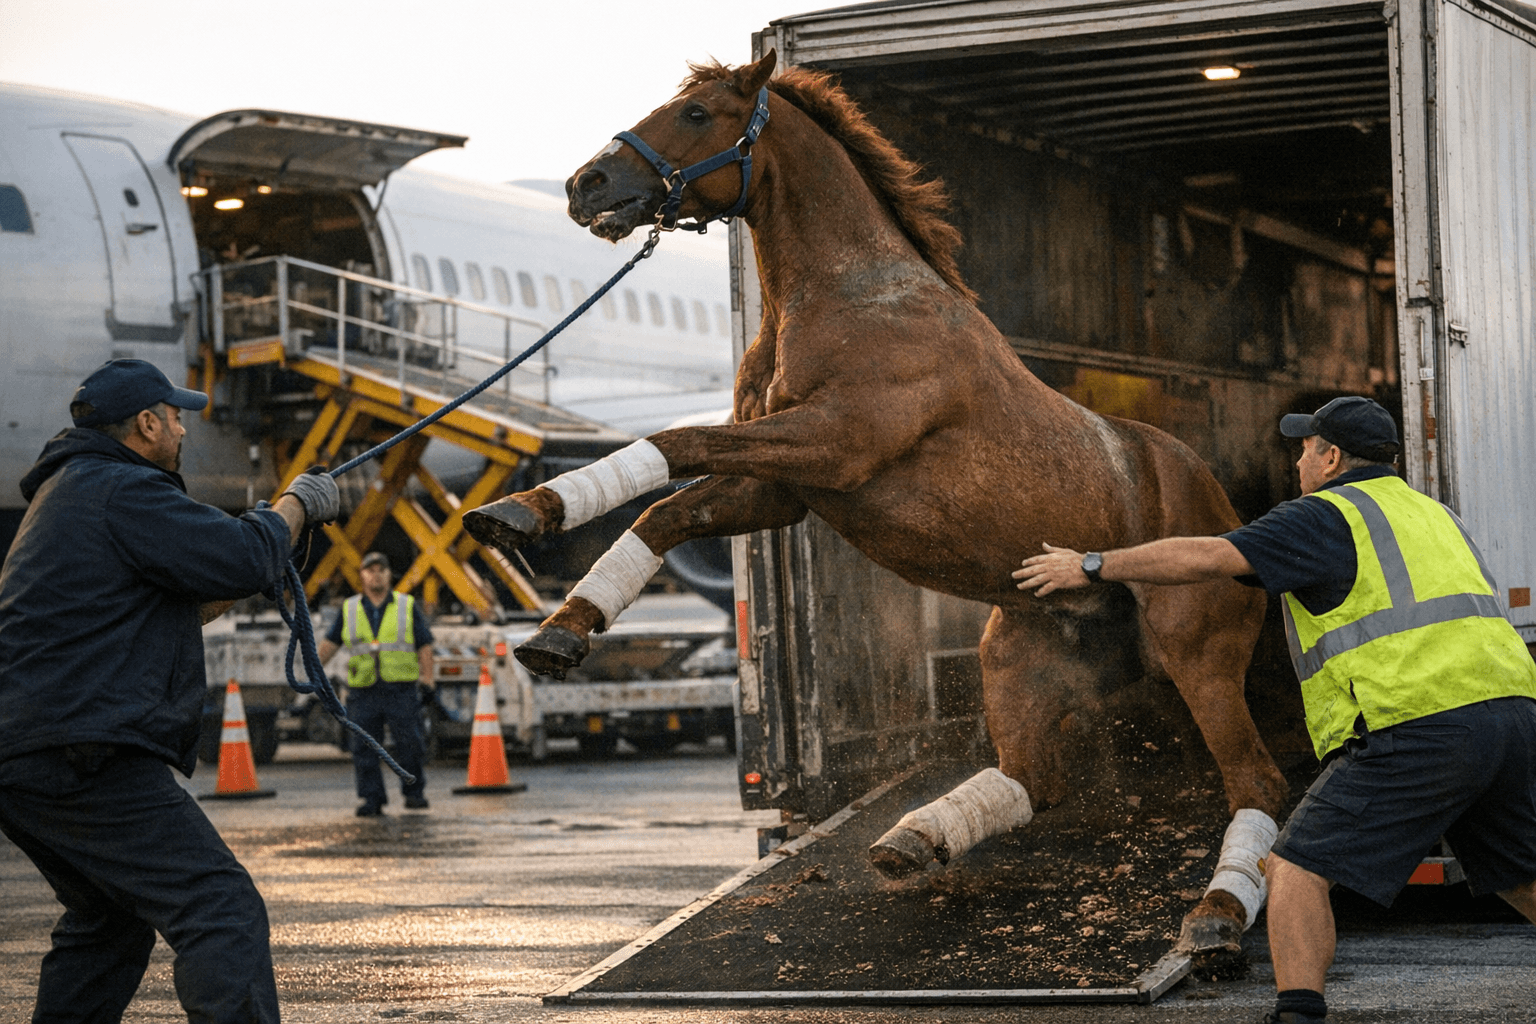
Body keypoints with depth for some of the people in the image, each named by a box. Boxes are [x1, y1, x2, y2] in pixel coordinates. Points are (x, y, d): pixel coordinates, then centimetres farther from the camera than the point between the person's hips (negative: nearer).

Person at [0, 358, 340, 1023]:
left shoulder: (67, 492, 25)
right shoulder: (123, 492, -9)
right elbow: (240, 558, -14)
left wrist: (238, 588, 22)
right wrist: (296, 506, 5)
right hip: (85, 758, -11)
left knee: (110, 917, 26)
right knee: (223, 914, -14)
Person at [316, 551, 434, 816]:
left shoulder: (408, 606, 8)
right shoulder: (349, 609, 12)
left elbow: (424, 645, 7)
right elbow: (330, 642, 19)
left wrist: (428, 677, -1)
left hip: (401, 688, -1)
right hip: (362, 692, 2)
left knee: (409, 744, -6)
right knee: (364, 747, -3)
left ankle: (414, 793, 10)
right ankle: (371, 800, 2)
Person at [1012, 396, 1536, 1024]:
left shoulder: (1326, 516, 3)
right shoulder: (1433, 514, 26)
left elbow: (1205, 557, -6)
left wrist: (1093, 566, 1)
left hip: (1417, 729, -8)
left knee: (1297, 871, -5)